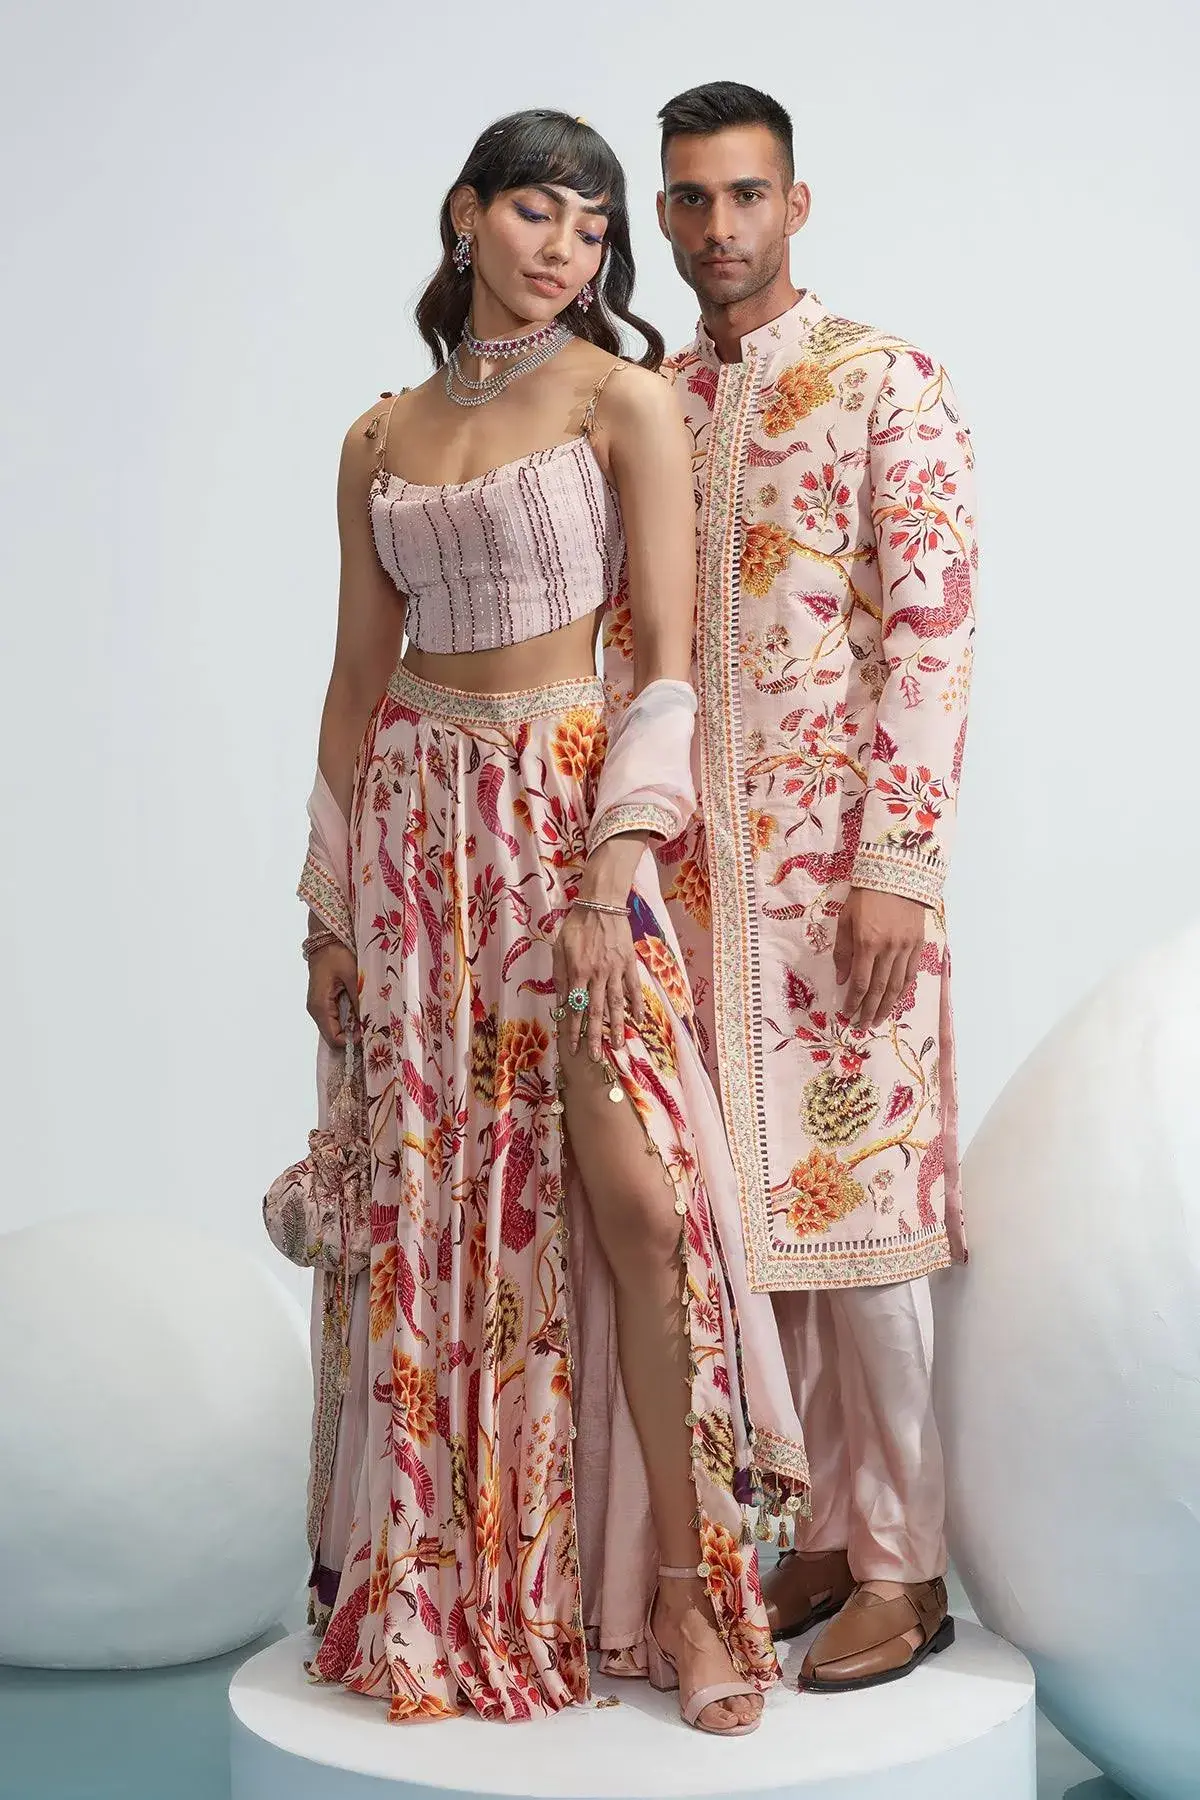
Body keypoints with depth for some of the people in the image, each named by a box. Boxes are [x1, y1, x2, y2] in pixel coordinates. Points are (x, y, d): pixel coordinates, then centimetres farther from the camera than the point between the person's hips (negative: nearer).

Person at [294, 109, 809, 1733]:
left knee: (636, 1193, -12)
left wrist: (612, 878, -16)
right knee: (434, 1199, 5)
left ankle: (679, 1586, 1)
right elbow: (357, 677, 14)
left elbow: (667, 668, -6)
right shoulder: (380, 441, 12)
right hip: (417, 820, 4)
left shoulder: (624, 398, 0)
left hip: (567, 810, -4)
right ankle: (443, 1576, 19)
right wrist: (332, 901, 10)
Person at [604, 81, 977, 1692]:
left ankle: (901, 1568, 9)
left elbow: (935, 631, -10)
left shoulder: (884, 383, -4)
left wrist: (893, 865, -17)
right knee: (749, 1203, 8)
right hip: (696, 863, 6)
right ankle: (817, 1531, 21)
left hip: (835, 858, -6)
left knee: (850, 1199, -3)